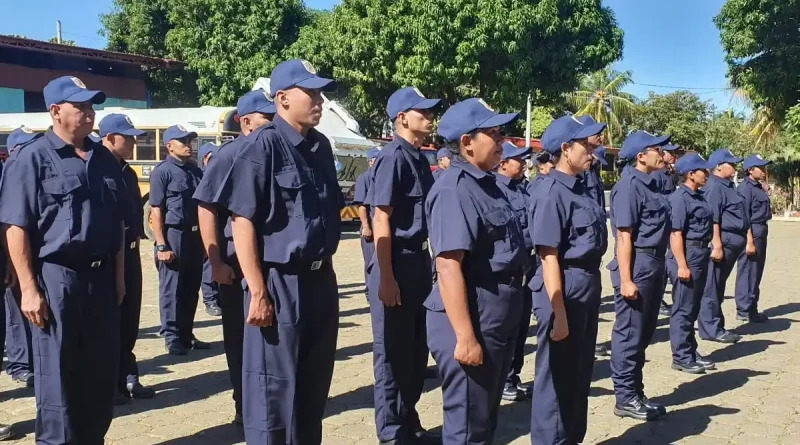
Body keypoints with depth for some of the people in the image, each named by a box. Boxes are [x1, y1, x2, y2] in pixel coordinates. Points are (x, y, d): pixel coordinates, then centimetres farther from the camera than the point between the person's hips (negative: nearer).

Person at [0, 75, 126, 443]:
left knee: (101, 372, 13)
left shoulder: (104, 159, 11)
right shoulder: (32, 158, -7)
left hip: (101, 276, 6)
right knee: (58, 375, 3)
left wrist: (118, 276, 14)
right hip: (55, 278, -6)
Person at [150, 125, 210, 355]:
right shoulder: (162, 171, -8)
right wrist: (161, 245, -16)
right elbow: (156, 210, -12)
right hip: (173, 235, -7)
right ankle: (171, 337, 10)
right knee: (172, 288, 1)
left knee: (192, 288, 12)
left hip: (195, 234, 7)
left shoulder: (195, 170, 11)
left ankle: (186, 334, 23)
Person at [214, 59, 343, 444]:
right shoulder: (263, 146, -12)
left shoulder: (321, 146, 9)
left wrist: (324, 272, 17)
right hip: (280, 283, -7)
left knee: (314, 385, 17)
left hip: (320, 280, 7)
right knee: (274, 388, 4)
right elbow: (243, 221, -15)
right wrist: (258, 292, -18)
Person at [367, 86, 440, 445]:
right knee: (393, 352, 2)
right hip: (396, 263, -9)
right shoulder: (393, 158, -15)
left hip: (419, 261, 9)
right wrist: (386, 278, -21)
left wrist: (425, 266, 17)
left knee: (416, 349, 17)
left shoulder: (420, 159, 12)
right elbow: (381, 220, -18)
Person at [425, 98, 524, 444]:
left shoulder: (486, 184, 11)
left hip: (499, 321, 10)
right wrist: (465, 336, -27)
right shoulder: (454, 190, -19)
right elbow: (448, 266, -26)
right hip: (472, 322, -10)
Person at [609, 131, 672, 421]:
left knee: (644, 333, 16)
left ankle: (636, 393, 27)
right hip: (639, 264, -10)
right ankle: (625, 398, 9)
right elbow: (624, 236, -19)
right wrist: (626, 279, -22)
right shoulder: (629, 186, -15)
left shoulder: (650, 184, 13)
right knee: (630, 333, 0)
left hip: (655, 263, 10)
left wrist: (658, 267, 17)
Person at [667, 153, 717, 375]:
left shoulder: (699, 196, 11)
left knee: (693, 308, 16)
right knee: (683, 309, -1)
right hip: (687, 255, -9)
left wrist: (703, 256, 21)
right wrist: (681, 265, -23)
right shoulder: (680, 198, -16)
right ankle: (681, 357, 6)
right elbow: (676, 234, -20)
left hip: (701, 255, 9)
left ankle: (691, 352, 25)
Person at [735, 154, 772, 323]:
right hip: (751, 232, -10)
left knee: (756, 273, 14)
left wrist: (761, 237, 19)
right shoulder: (745, 188, -13)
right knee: (747, 273, -5)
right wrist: (749, 241, -21)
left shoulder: (758, 187, 16)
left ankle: (751, 308, 22)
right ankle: (744, 311, 0)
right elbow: (743, 217, -18)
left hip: (760, 232, 10)